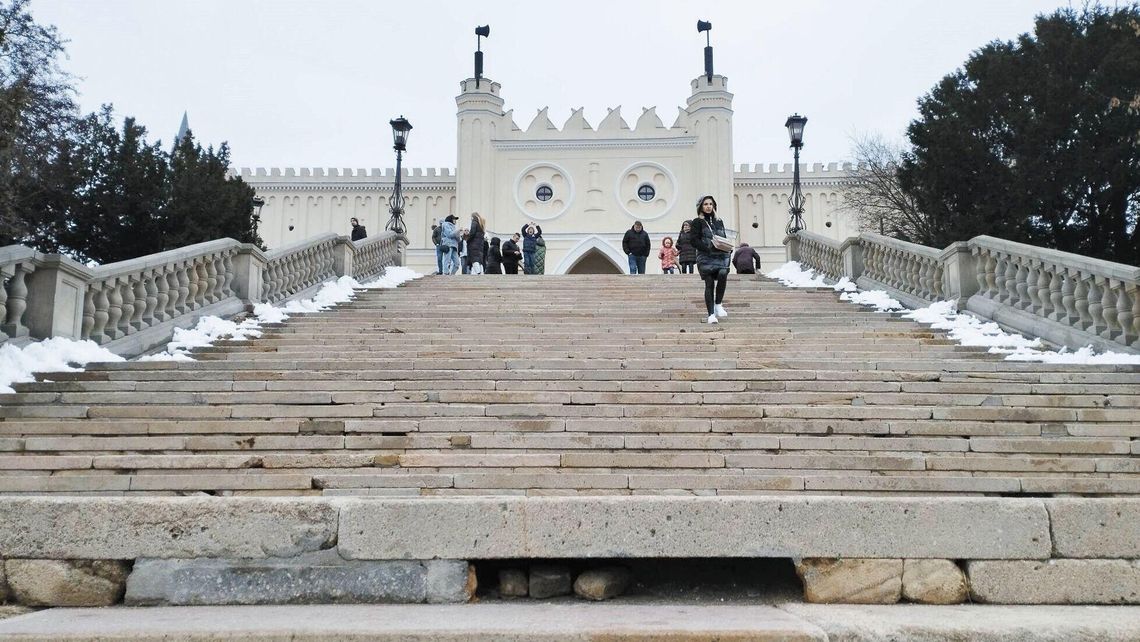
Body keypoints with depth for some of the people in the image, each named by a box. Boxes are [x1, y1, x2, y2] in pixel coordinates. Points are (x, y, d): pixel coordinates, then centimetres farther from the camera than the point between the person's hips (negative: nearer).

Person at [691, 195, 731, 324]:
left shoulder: (719, 222, 20)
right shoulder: (697, 222, 5)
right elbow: (695, 242, -4)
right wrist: (709, 247, -17)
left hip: (721, 256, 3)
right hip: (706, 257, -3)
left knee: (723, 275, -24)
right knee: (709, 284, -9)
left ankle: (718, 304, -8)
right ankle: (711, 314, -4)